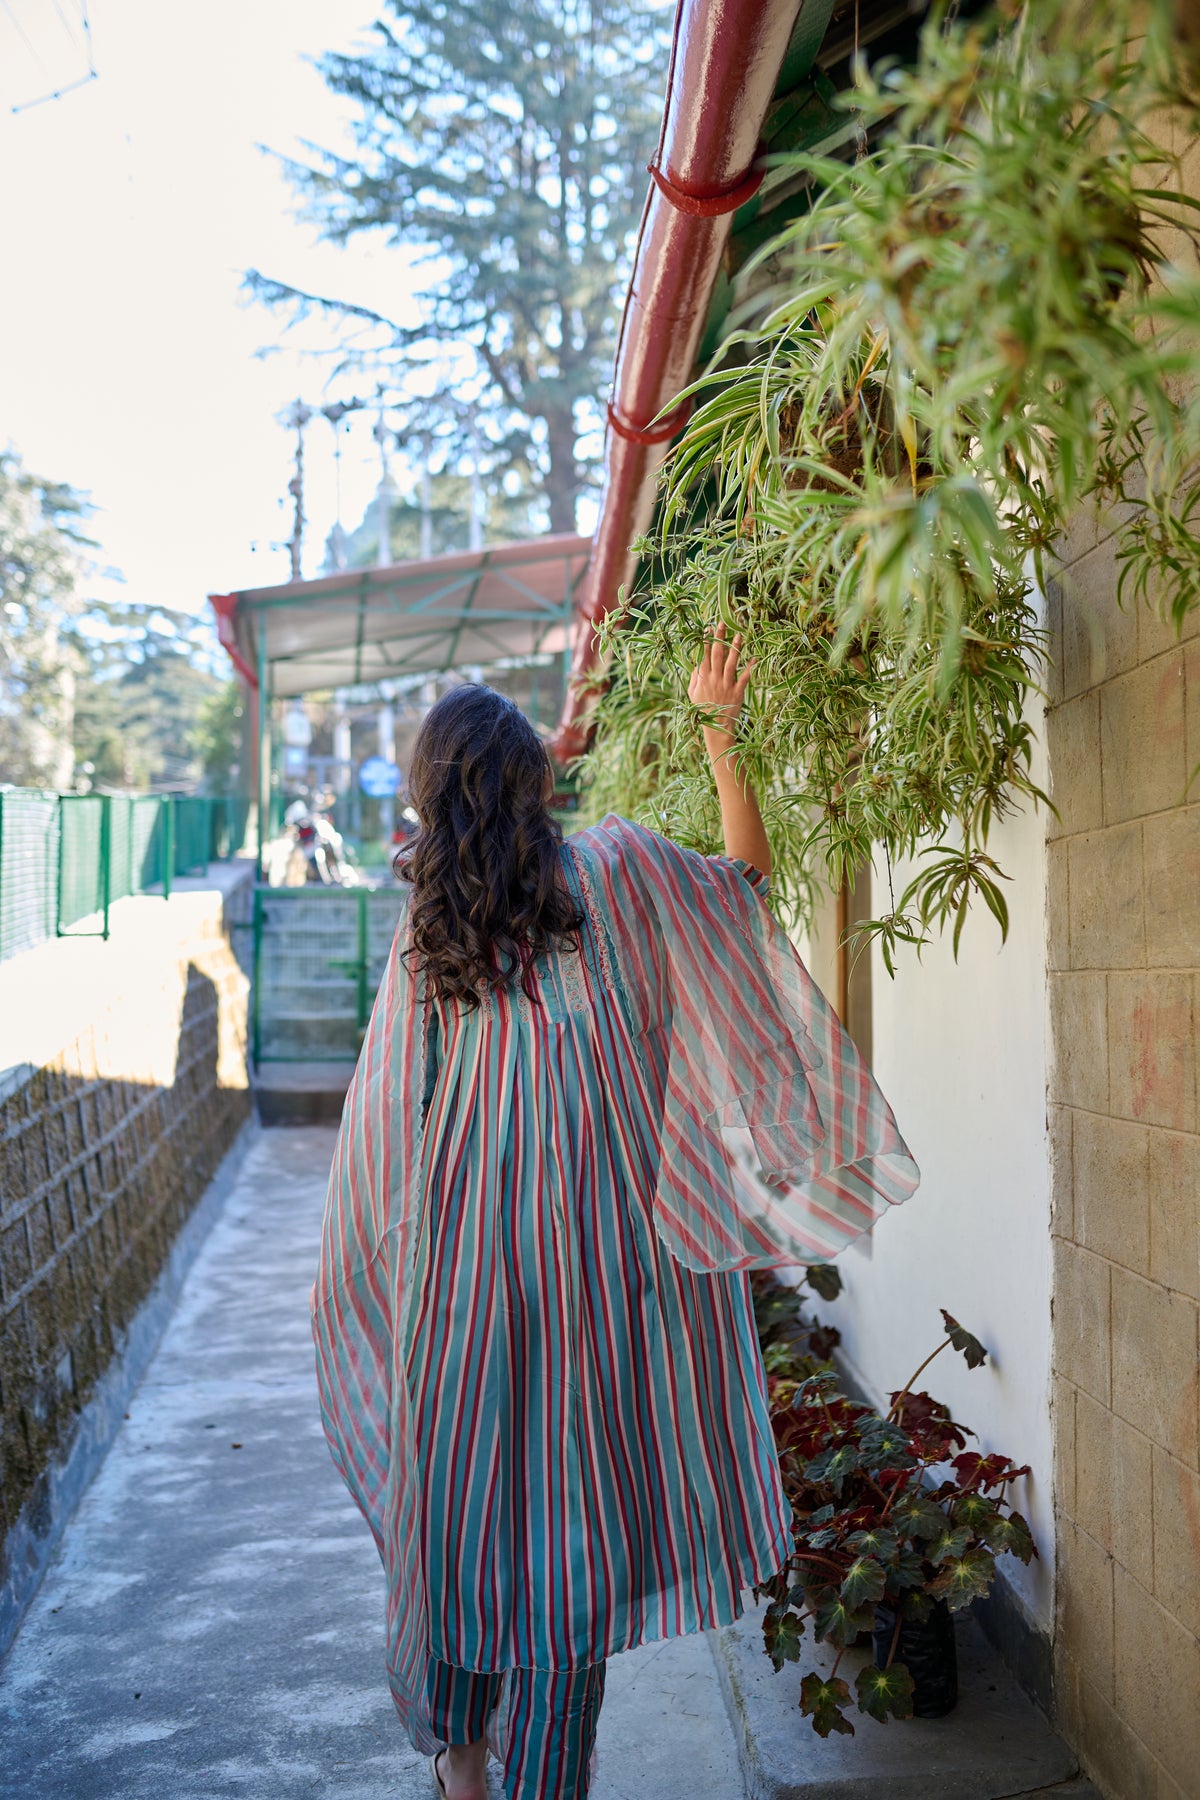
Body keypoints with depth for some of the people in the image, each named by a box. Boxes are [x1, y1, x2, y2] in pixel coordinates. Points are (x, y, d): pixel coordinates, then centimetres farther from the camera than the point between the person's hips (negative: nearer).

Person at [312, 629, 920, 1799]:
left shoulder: (428, 921, 3)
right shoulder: (615, 868, -4)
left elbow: (389, 1104, 7)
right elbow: (747, 877, 11)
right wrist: (720, 733, 11)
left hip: (466, 1227, 2)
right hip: (597, 1223, -2)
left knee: (459, 1471, 14)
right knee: (579, 1483, 6)